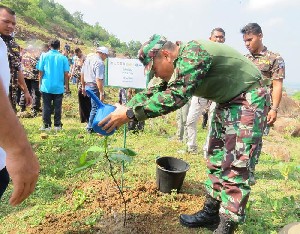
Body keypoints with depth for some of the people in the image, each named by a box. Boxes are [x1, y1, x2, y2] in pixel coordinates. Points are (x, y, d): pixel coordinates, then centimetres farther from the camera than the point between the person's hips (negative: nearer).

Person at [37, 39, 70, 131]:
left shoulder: (44, 56, -1)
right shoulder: (63, 58, -1)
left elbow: (41, 72, -1)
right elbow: (66, 74, -2)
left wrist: (40, 83, 10)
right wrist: (67, 86, 7)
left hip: (46, 86, 0)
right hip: (59, 87, 0)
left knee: (46, 106, 8)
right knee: (57, 107, 8)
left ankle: (46, 125, 11)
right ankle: (57, 125, 13)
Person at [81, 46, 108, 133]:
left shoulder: (88, 58, 11)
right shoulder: (99, 63, -17)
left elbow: (82, 73, 18)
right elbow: (98, 79, -24)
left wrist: (83, 87, 25)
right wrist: (102, 93, -23)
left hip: (87, 86, 9)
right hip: (95, 87, -9)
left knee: (93, 106, 18)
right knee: (95, 108, 1)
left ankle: (91, 126, 25)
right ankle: (90, 127, 8)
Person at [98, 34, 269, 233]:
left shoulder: (193, 54, -26)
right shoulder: (180, 65, 4)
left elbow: (175, 96, -36)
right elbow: (154, 92, 7)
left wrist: (130, 113, -33)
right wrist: (123, 108, -3)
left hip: (248, 99, -10)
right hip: (227, 103, 10)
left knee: (235, 166, -10)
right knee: (216, 159, 11)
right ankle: (211, 212, 23)